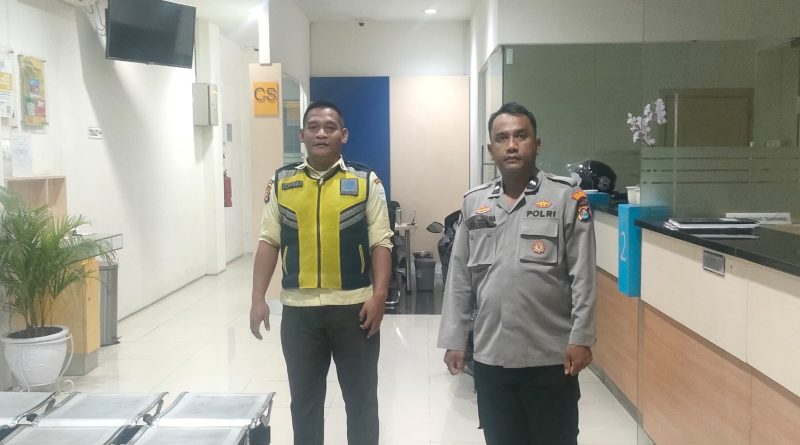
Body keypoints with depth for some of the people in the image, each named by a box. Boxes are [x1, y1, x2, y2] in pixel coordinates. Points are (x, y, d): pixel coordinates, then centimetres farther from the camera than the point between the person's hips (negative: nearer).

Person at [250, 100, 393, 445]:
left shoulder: (366, 181, -1)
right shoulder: (281, 182, 5)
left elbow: (381, 242, -3)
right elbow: (268, 242, 5)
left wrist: (379, 295, -13)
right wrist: (258, 299, -1)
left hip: (354, 306, -2)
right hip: (298, 308, 2)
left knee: (360, 397, 11)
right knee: (304, 398, 15)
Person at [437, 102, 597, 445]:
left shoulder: (567, 198, -3)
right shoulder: (474, 203, 7)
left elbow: (582, 276, -6)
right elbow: (459, 280, 8)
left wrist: (580, 339, -10)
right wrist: (454, 339, 6)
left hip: (550, 355, -3)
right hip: (490, 356, 3)